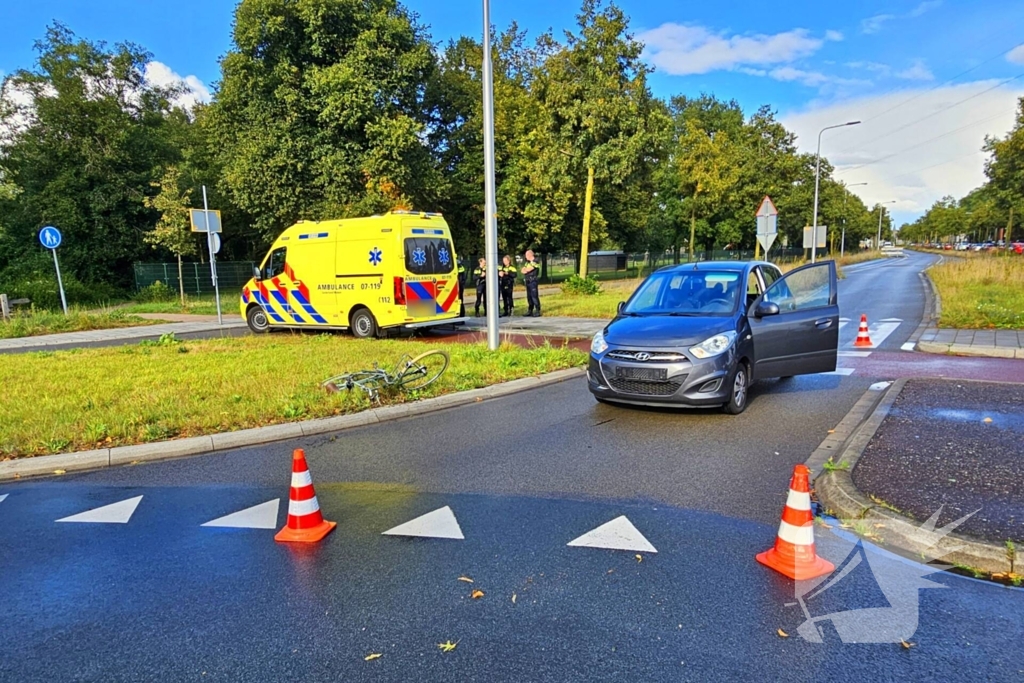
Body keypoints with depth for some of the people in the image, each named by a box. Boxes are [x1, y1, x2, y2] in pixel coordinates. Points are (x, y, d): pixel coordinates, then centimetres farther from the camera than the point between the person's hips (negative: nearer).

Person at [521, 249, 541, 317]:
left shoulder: (535, 262, -9)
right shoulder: (527, 262, 18)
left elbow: (528, 270, -16)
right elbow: (523, 270, 10)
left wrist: (525, 270, 5)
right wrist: (526, 270, -11)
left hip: (533, 281, -8)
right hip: (527, 281, 8)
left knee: (534, 296, -9)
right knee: (529, 296, 11)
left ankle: (538, 312, -8)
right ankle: (530, 311, 17)